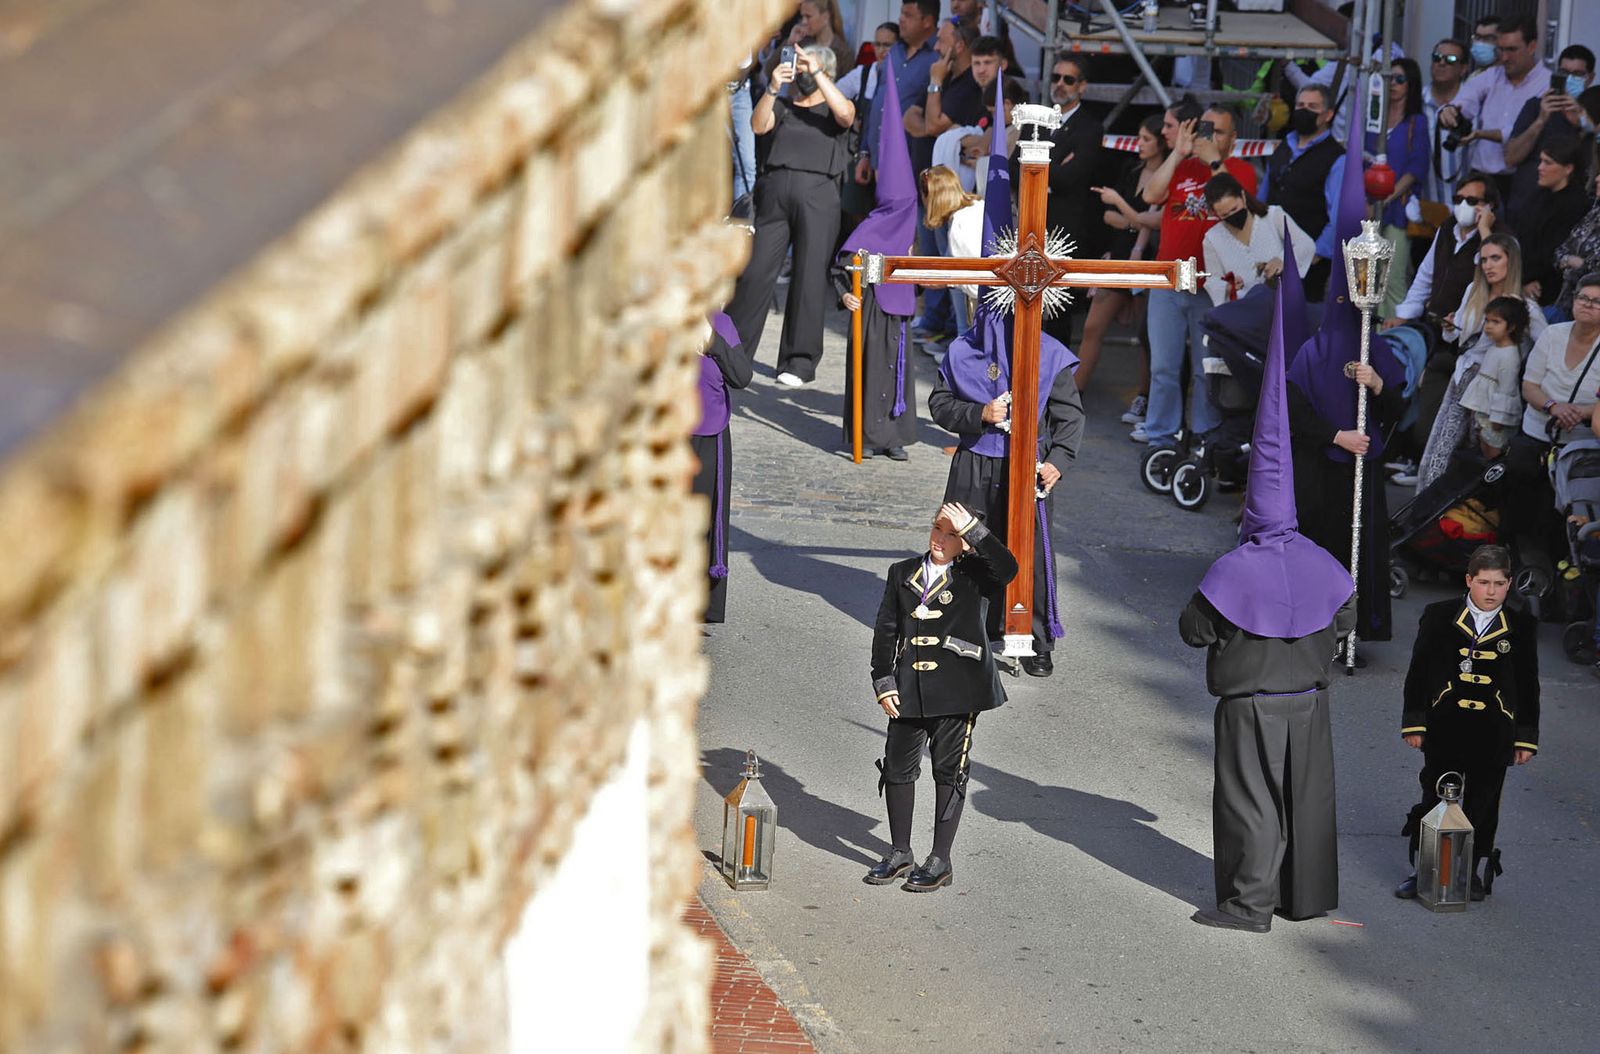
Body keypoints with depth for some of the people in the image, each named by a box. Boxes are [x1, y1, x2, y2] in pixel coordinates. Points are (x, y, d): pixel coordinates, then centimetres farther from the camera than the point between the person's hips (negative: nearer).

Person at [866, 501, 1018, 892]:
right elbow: (885, 629, 8)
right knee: (898, 766, 9)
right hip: (908, 690, 4)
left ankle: (940, 860, 12)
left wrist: (972, 529, -25)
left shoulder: (974, 574, -3)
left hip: (955, 692, -4)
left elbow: (1007, 568, -25)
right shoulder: (903, 574, 8)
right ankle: (900, 853, 25)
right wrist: (884, 683, 1)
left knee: (949, 770, 3)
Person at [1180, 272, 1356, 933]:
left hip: (1250, 698, -5)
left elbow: (1192, 629, -8)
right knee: (1307, 793, 13)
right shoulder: (1318, 565, -2)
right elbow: (1345, 619, 10)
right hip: (1308, 693, 5)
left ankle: (1250, 902, 0)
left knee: (1249, 797, 1)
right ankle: (1307, 895, 21)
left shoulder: (1234, 572, -14)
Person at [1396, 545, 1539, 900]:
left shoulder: (1521, 627, 3)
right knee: (1435, 800, 5)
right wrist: (1414, 723, -2)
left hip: (1494, 734, 1)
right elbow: (1418, 672, 2)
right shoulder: (1439, 617, 0)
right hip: (1443, 729, 0)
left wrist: (1526, 738, 5)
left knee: (1483, 805, 6)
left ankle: (1475, 873, 19)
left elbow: (1528, 685, 8)